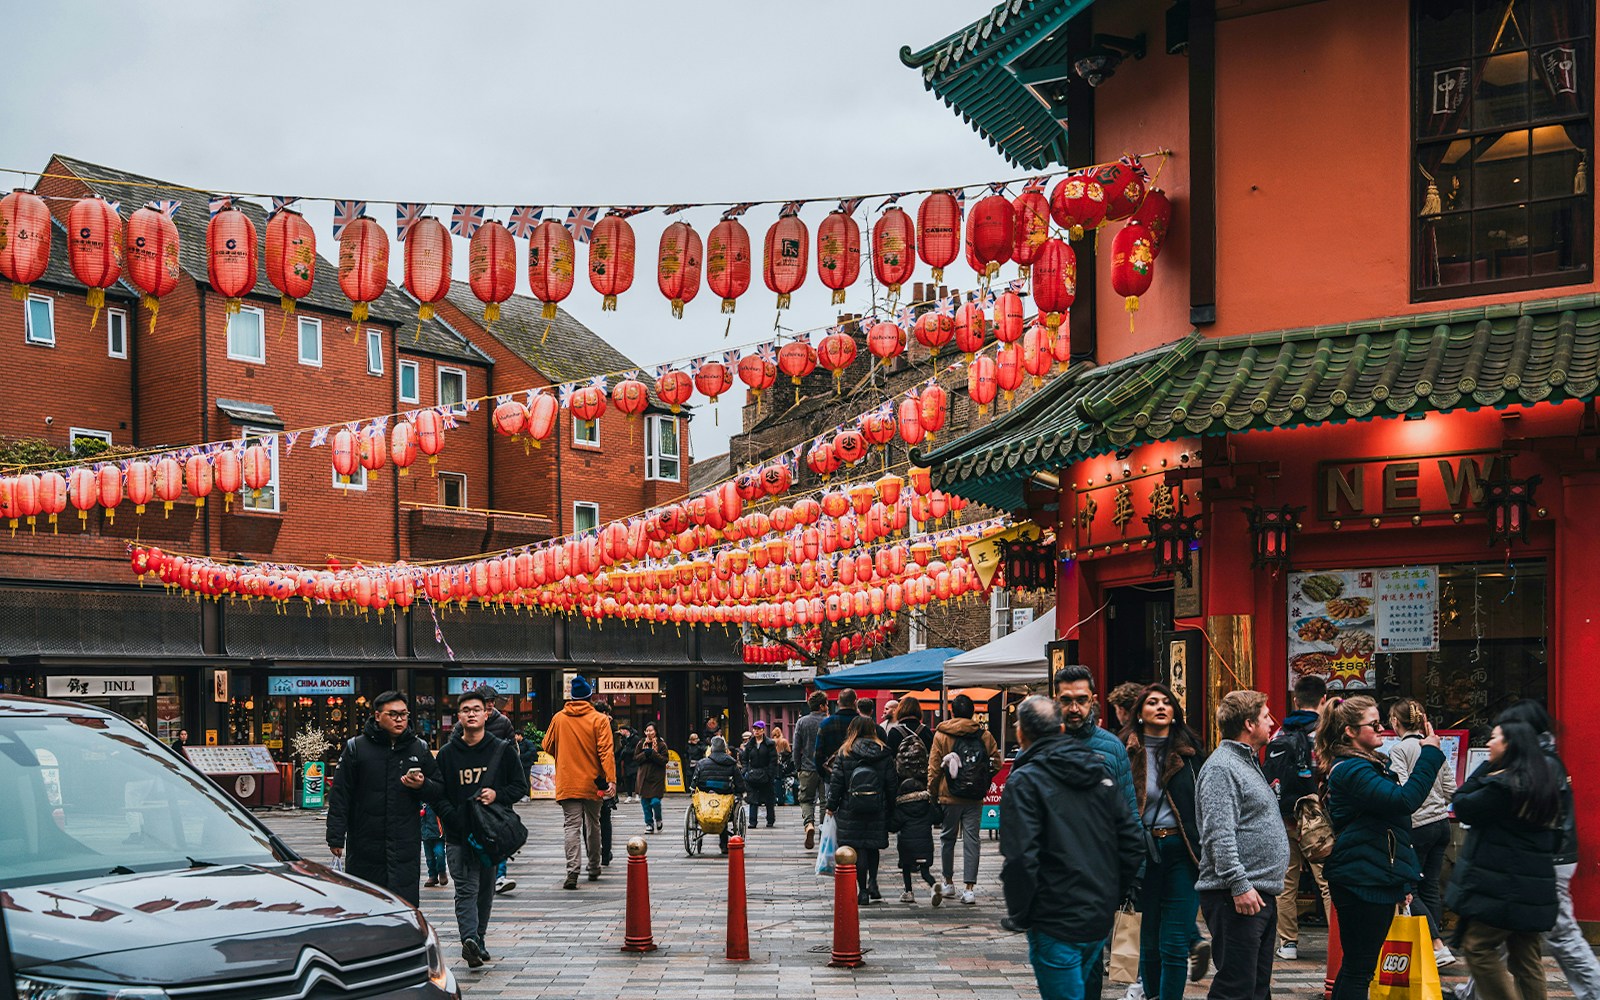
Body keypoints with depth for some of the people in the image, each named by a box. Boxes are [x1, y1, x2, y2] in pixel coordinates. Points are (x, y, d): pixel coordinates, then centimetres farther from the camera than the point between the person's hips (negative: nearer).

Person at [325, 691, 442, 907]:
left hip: (406, 845, 1)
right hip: (364, 845, -1)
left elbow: (438, 789, 16)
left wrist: (422, 786, -7)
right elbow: (340, 795, 1)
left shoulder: (419, 749, 10)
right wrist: (336, 837, -4)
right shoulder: (356, 747, 3)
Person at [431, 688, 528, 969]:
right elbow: (437, 796, 4)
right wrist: (455, 819, -12)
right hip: (458, 836, -2)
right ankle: (470, 940, -25)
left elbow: (521, 787, 7)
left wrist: (498, 795, -12)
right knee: (466, 890, -13)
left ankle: (478, 942, 22)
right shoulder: (447, 754, 5)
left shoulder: (502, 750, 5)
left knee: (486, 890, 10)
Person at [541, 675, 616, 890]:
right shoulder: (599, 719, -6)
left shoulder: (559, 718, 2)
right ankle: (594, 868, 26)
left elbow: (548, 746, 12)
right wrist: (611, 779, -15)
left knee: (572, 825, -3)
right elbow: (606, 751, -12)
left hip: (567, 783, 0)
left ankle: (572, 870, -19)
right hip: (592, 783, 0)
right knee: (593, 824, 16)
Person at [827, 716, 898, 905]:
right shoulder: (884, 753, 2)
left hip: (851, 809, -2)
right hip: (878, 809, 2)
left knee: (858, 849, 2)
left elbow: (836, 782, -3)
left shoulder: (844, 753, -3)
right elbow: (891, 784, 3)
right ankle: (872, 883, 5)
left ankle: (862, 891, 1)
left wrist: (831, 806, 7)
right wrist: (891, 811, 10)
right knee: (873, 846, 17)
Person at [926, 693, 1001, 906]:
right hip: (975, 799, 1)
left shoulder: (941, 735, -4)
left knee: (948, 838, 14)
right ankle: (969, 888, -4)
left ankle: (948, 882, 24)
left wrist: (932, 793, 6)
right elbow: (996, 764, 3)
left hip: (949, 797, -1)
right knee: (971, 840, 2)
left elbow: (934, 768, -3)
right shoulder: (984, 735, 0)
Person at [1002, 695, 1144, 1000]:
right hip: (1101, 921, 7)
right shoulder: (1100, 772, 9)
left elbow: (1019, 858, -19)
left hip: (1056, 924, -7)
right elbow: (1132, 843, 9)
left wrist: (1018, 915, -7)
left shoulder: (1024, 781, -12)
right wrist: (1115, 895, 17)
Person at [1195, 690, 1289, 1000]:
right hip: (1237, 897, -11)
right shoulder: (1221, 768, -13)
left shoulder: (1247, 763, 21)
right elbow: (1219, 835, -21)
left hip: (1260, 894, 11)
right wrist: (1239, 885, -25)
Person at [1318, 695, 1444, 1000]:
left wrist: (1402, 880, 21)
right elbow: (1404, 800, -28)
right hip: (1362, 883, -11)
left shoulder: (1371, 763, 16)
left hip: (1374, 880, 11)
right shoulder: (1351, 770, -17)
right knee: (1359, 968, -6)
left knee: (1355, 967, 15)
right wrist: (1430, 753, -20)